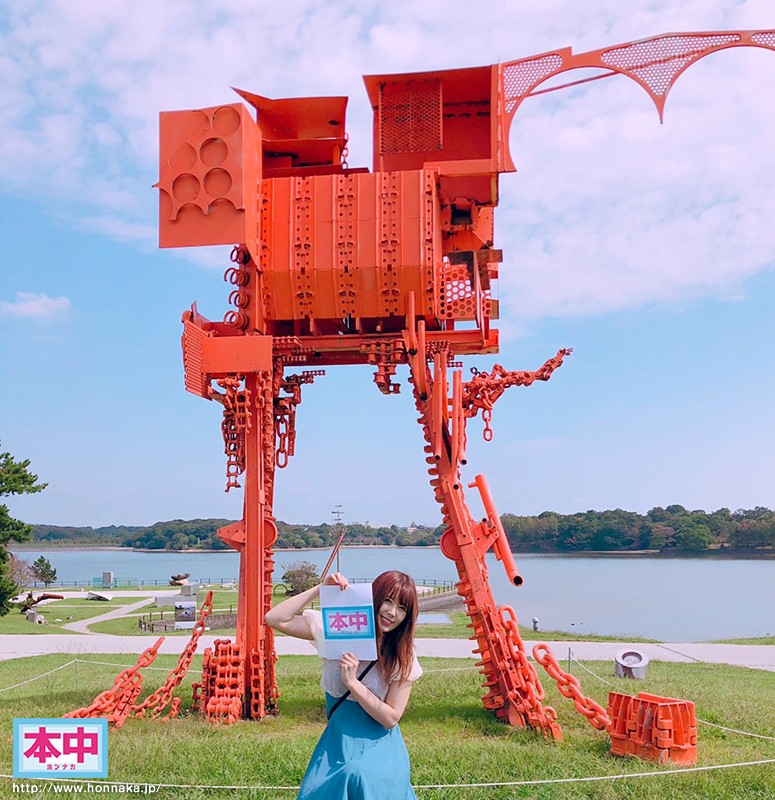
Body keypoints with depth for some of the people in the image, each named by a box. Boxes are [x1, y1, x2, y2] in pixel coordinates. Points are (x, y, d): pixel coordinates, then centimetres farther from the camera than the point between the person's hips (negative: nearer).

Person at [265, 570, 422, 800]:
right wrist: (320, 589, -16)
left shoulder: (403, 658, -6)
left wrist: (352, 682, -18)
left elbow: (390, 718, -8)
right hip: (336, 743, 2)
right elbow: (274, 619, -11)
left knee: (358, 776, -31)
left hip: (378, 746, -2)